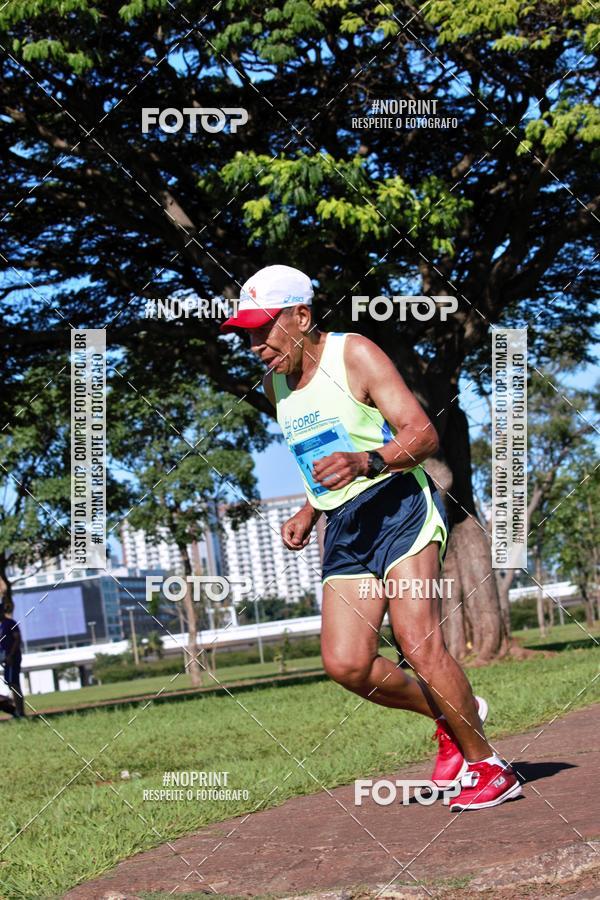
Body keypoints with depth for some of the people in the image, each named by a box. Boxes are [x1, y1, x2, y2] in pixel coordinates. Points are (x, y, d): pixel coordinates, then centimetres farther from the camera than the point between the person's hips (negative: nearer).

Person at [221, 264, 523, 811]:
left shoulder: (355, 355, -7)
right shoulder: (276, 386, 15)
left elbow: (423, 434, -15)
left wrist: (364, 462, -31)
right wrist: (309, 513, 15)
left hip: (398, 504, -7)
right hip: (344, 527, 7)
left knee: (417, 641, -20)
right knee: (345, 664, -7)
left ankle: (488, 767, -6)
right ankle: (453, 717, 17)